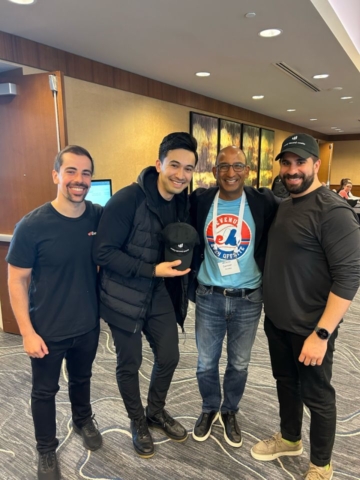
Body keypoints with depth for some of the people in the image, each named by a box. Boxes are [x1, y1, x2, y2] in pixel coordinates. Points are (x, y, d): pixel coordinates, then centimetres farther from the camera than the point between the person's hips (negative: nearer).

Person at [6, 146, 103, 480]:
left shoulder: (101, 218, -11)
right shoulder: (32, 225, -21)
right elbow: (16, 281, -13)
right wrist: (27, 332, -13)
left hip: (88, 325, 3)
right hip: (47, 330, -3)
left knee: (82, 379, 27)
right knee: (45, 391, 19)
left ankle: (83, 421, 56)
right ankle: (46, 450, 45)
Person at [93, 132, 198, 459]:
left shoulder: (183, 202, -1)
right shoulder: (128, 199, -23)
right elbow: (103, 252, -23)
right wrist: (152, 270, -27)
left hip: (160, 294, 6)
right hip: (124, 297, -6)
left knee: (169, 357, 15)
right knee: (130, 364, 13)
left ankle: (157, 411, 44)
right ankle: (138, 422, 40)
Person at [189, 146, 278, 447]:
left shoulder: (264, 202, -9)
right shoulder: (199, 201, -5)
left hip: (248, 299, 0)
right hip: (208, 297, 1)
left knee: (239, 364, 18)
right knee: (206, 362, 16)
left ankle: (230, 411, 45)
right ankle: (209, 408, 44)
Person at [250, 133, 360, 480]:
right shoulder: (283, 206, 6)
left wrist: (321, 333, -24)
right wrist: (269, 308, 11)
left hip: (309, 328, -7)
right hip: (276, 321, 7)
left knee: (316, 396, 13)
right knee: (285, 382, 24)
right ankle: (289, 439, 48)